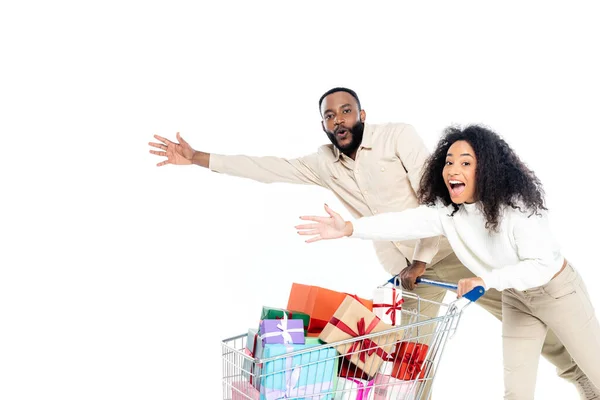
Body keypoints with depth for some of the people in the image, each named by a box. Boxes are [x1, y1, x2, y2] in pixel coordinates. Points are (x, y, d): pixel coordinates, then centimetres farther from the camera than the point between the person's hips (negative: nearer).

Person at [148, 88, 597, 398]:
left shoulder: (396, 135, -9)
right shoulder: (324, 163, 5)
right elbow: (268, 167, 6)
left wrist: (422, 260, -14)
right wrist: (197, 157, 4)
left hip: (448, 245, -4)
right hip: (410, 268, 4)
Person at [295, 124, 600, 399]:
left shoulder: (516, 206, -32)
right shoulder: (446, 210, -18)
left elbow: (542, 265, -32)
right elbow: (404, 223, -32)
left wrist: (487, 280, -41)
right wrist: (348, 228, -46)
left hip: (557, 290, -4)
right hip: (515, 297, 5)